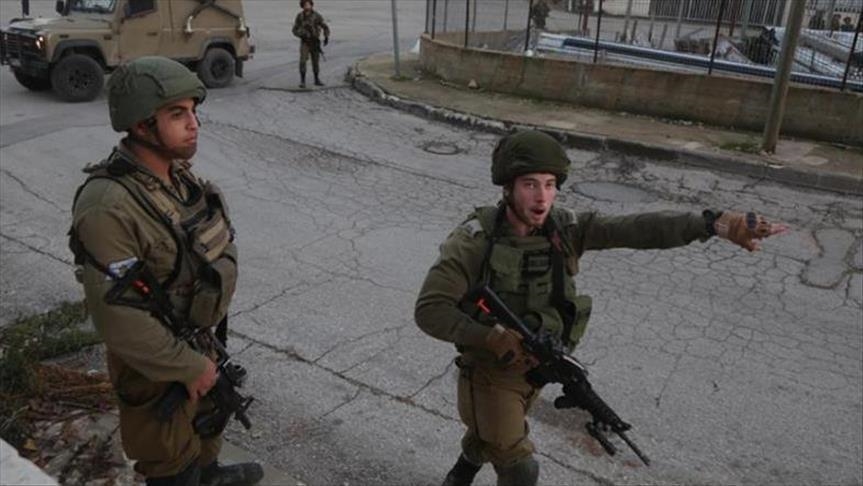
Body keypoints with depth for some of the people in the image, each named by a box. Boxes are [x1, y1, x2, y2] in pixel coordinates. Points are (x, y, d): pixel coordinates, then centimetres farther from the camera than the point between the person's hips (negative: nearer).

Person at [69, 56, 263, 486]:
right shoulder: (109, 208, -33)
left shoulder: (175, 171, -7)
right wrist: (189, 367, -19)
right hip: (157, 359, -8)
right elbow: (118, 318, -30)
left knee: (208, 413, 31)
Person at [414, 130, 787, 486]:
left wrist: (716, 223, -39)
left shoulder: (564, 228, -15)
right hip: (489, 370, -5)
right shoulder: (475, 240, -27)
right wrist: (495, 339, -37)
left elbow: (638, 229, -27)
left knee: (489, 439, 28)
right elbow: (429, 310, -29)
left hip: (535, 366, 5)